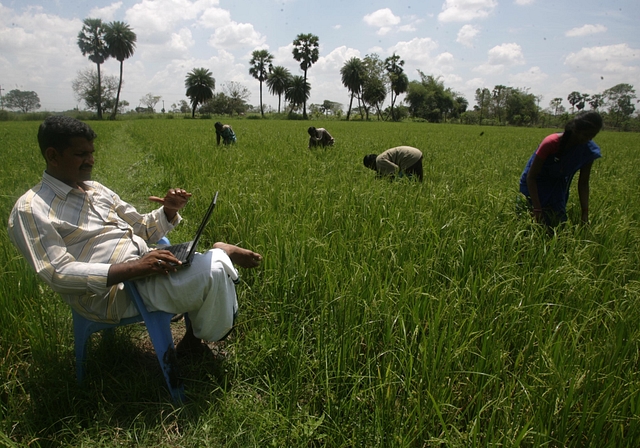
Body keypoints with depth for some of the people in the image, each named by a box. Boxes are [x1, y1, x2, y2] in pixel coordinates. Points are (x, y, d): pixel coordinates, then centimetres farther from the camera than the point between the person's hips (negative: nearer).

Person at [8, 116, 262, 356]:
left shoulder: (96, 190, 16)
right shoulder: (31, 210, -7)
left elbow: (143, 229, 18)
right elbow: (58, 273, -17)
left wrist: (169, 211, -5)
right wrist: (133, 268, -27)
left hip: (146, 265, 8)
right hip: (112, 292, -8)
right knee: (212, 271, -25)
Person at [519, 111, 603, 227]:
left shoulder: (589, 150, -16)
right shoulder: (551, 143, -29)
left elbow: (583, 183, -8)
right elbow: (531, 177, -25)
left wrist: (585, 214, -15)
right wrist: (537, 210, -30)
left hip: (558, 189, 5)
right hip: (535, 185, -5)